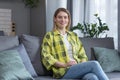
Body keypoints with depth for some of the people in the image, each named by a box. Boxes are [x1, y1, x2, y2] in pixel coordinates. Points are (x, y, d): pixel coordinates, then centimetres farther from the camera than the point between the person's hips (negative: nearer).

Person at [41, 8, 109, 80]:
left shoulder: (74, 35, 24)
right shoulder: (49, 36, 9)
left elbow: (82, 55, 22)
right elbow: (46, 57, -2)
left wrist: (81, 65, -1)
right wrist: (64, 65, -14)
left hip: (78, 68, 4)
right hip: (63, 71, -4)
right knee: (94, 64, -28)